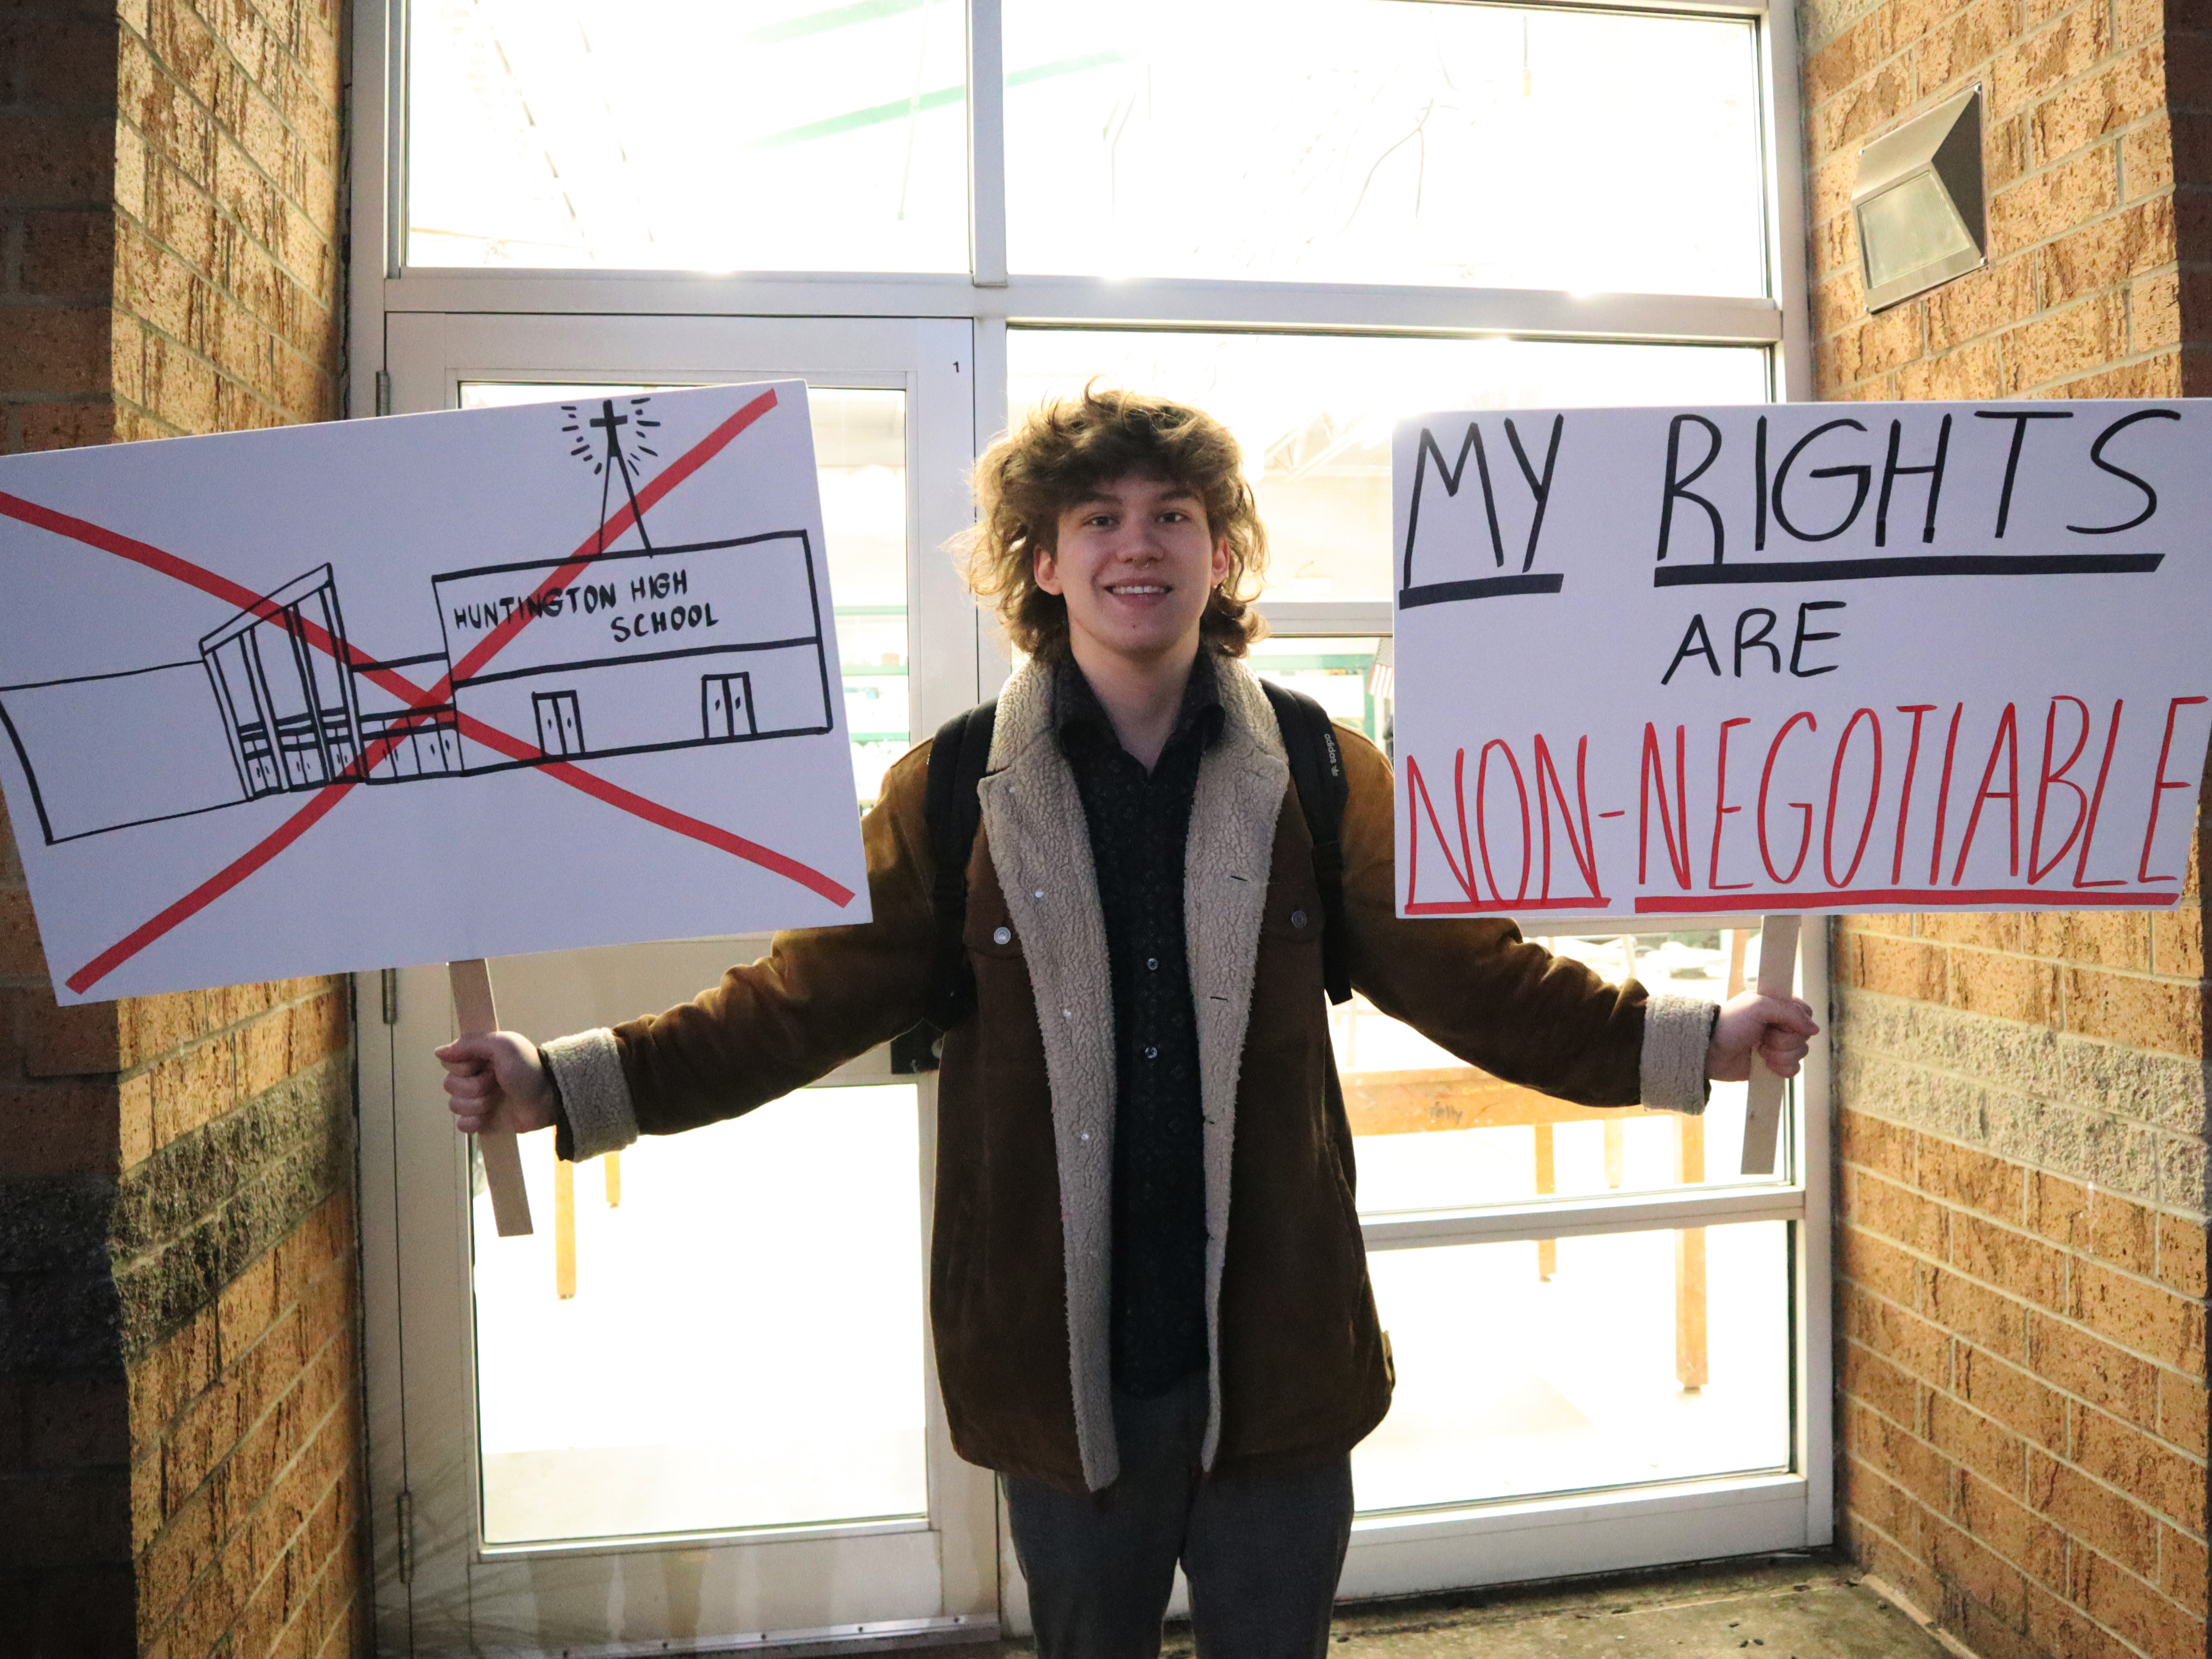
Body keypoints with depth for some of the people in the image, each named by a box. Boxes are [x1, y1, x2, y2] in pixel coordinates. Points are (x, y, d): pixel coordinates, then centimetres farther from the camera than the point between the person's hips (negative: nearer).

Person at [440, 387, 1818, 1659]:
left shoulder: (1324, 778, -2)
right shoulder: (953, 793, -4)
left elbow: (1468, 974, -1)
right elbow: (808, 1002, -5)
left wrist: (1691, 1041, -12)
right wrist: (567, 1086, -15)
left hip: (1276, 1362, 1)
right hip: (1065, 1373, 0)